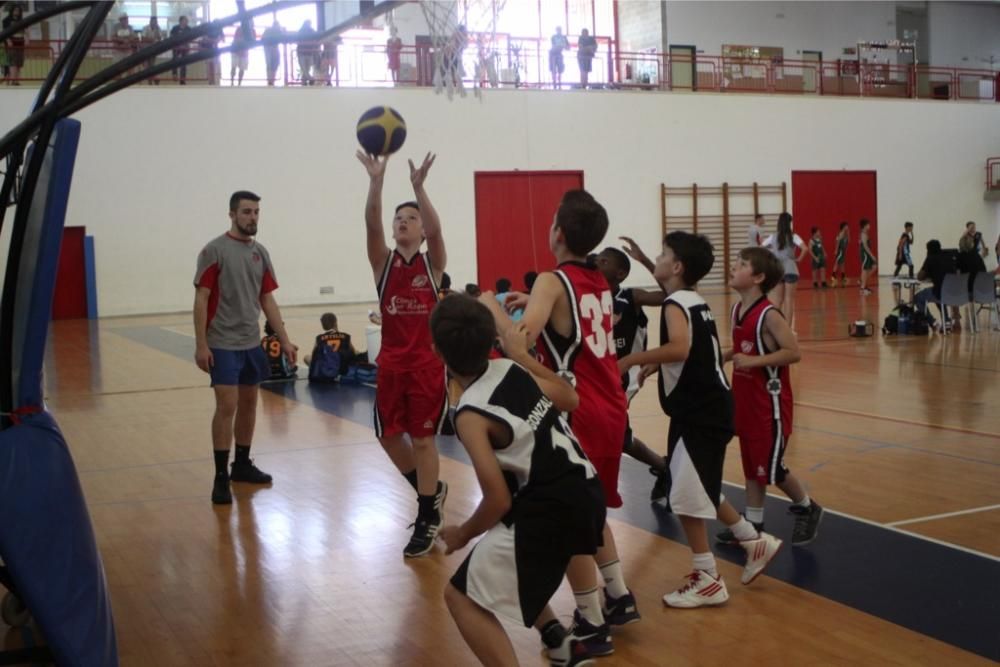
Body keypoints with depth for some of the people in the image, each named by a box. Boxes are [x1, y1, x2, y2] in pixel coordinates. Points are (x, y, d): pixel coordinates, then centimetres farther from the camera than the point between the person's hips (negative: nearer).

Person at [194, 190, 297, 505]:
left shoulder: (260, 253, 9)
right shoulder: (215, 250, -9)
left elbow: (267, 300, 13)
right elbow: (201, 299, -10)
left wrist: (284, 340, 9)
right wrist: (200, 344, -15)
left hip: (252, 342, 6)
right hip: (223, 344, -6)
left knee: (249, 403, 12)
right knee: (227, 406, -10)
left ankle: (242, 464, 27)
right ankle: (220, 477, -3)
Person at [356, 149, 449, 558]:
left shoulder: (433, 263, -1)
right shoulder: (383, 262, 3)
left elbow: (436, 229, -22)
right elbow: (371, 224, -14)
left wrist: (419, 186, -36)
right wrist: (376, 180, -29)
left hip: (427, 363, -4)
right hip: (391, 363, 4)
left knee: (423, 439, 1)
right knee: (389, 436, 10)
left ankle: (427, 519, 12)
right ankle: (431, 492, 35)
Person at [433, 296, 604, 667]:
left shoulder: (471, 414, -15)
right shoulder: (511, 369, 3)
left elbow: (499, 500, -16)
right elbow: (570, 399, 20)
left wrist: (463, 534, 3)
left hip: (550, 511, -8)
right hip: (587, 491, 8)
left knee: (462, 597, 5)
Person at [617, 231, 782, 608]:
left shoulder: (675, 305, -17)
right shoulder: (693, 302, 12)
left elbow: (680, 348, -36)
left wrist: (632, 360, -29)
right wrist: (656, 365, 22)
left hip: (699, 413, -10)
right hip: (705, 407, 10)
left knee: (686, 497, -2)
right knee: (699, 489, 22)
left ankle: (707, 580, 8)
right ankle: (754, 541, 32)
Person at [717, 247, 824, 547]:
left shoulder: (769, 315, -19)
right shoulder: (738, 310, 5)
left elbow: (793, 352, -24)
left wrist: (753, 361, -27)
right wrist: (724, 356, 3)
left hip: (770, 403, -8)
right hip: (746, 401, 8)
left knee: (771, 468, 0)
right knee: (751, 465, 14)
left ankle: (807, 508, 23)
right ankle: (753, 524, 23)